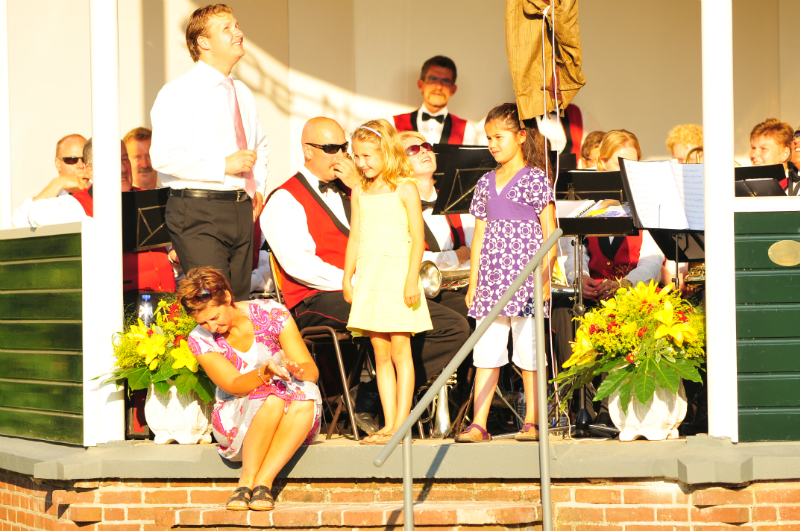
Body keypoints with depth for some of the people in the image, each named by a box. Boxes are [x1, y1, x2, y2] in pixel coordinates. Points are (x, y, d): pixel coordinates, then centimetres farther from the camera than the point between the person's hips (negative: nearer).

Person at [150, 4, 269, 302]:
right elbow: (164, 156, -18)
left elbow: (260, 146, 36)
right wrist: (224, 165, -19)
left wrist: (258, 187, 18)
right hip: (199, 212, -8)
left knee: (240, 304, 7)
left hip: (241, 210, 8)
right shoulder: (179, 93, -7)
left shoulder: (242, 95, 19)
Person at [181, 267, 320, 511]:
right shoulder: (200, 340, -7)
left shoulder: (271, 314, -8)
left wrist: (299, 371, -32)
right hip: (236, 422, -2)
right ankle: (247, 481, -31)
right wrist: (266, 371, -36)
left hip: (293, 419, 2)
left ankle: (263, 481, -35)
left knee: (306, 394, -34)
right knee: (272, 397, -35)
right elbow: (235, 386, -16)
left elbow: (312, 372, -8)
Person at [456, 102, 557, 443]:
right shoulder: (485, 184, 14)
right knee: (486, 350, 1)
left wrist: (545, 276, -11)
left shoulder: (535, 179, -2)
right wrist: (473, 283, 13)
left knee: (528, 350, -1)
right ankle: (478, 424, 0)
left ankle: (532, 422, 6)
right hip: (492, 276, 5)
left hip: (525, 275, -5)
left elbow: (549, 234, -4)